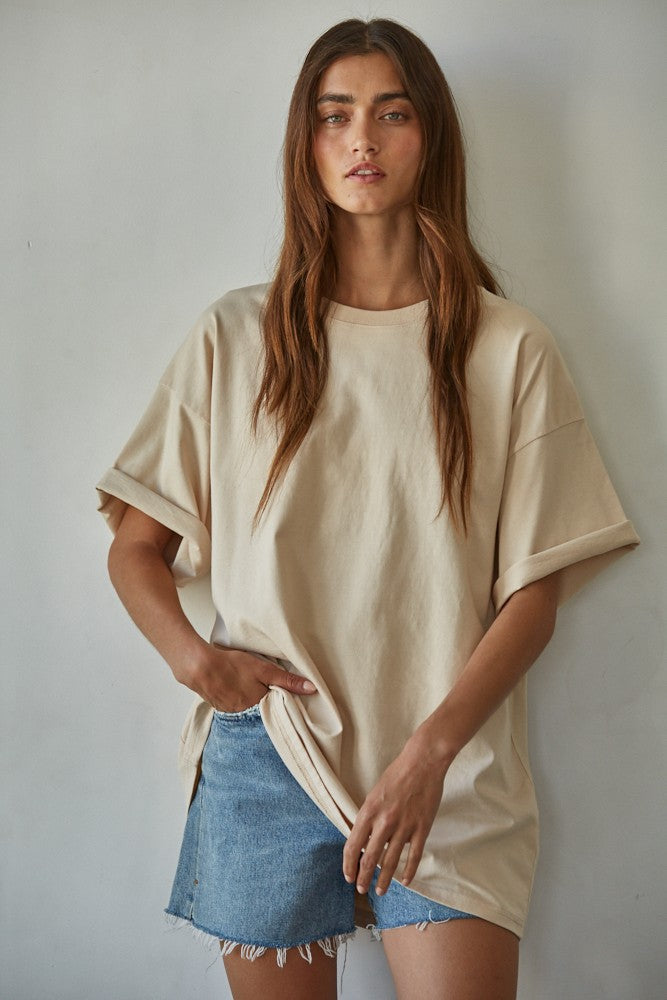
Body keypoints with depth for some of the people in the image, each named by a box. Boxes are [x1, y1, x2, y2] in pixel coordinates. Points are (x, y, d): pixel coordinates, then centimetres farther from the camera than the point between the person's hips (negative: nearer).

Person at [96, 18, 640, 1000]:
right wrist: (193, 656, -10)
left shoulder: (510, 348, 1)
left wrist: (430, 750, -12)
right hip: (265, 762, 1)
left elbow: (537, 588, -1)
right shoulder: (233, 338, 5)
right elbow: (133, 548, 9)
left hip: (452, 772, -1)